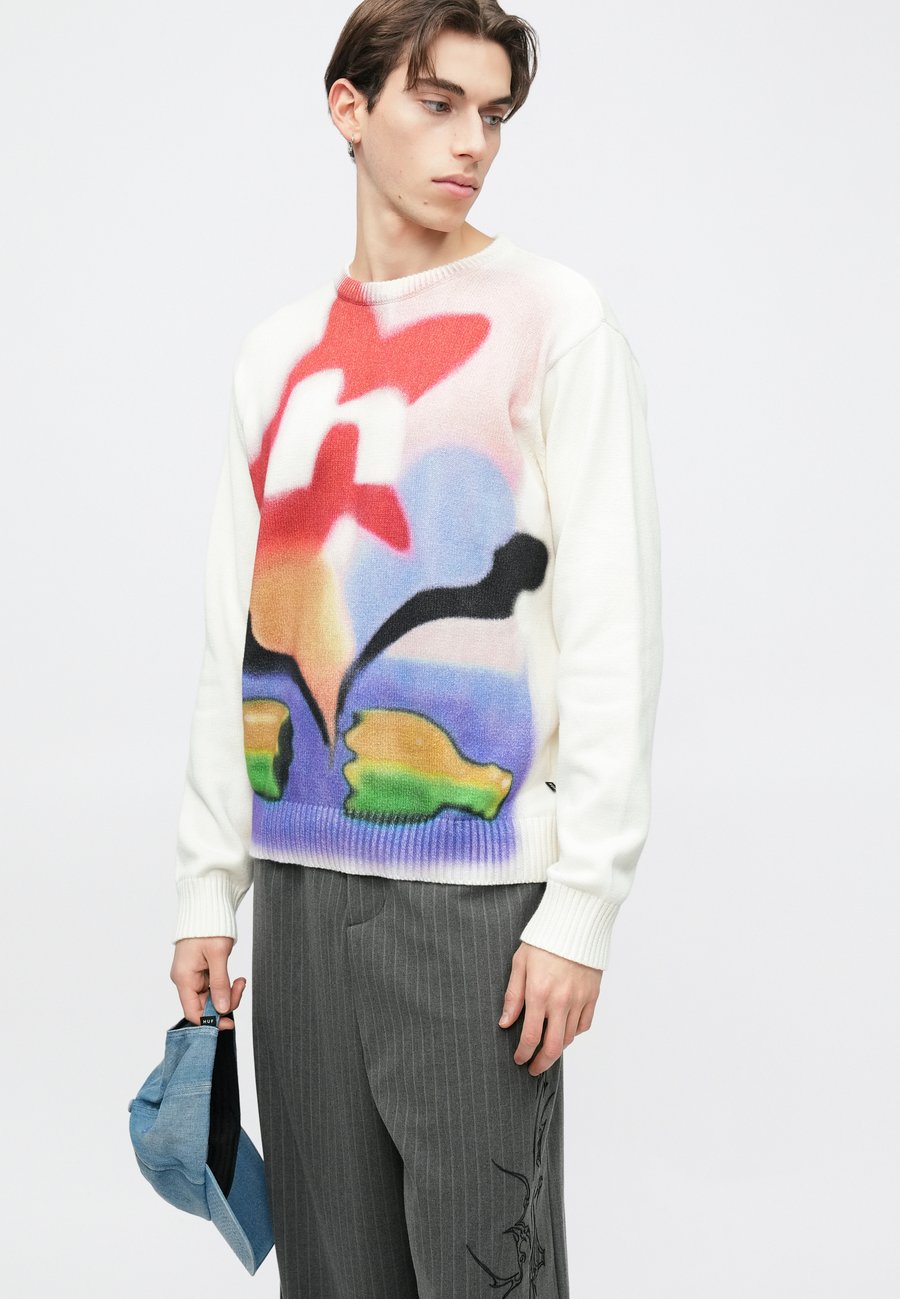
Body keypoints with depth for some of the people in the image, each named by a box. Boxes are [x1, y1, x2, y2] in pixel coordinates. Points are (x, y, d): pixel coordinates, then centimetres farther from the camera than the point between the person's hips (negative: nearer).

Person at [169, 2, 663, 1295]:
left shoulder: (554, 317, -2)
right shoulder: (279, 349, 12)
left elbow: (614, 632, -8)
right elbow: (234, 640, 14)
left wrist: (582, 904, -12)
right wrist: (212, 881, 11)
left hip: (475, 883, -4)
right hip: (300, 876, 5)